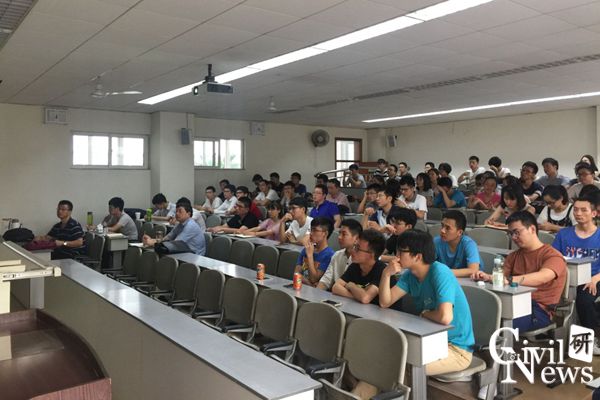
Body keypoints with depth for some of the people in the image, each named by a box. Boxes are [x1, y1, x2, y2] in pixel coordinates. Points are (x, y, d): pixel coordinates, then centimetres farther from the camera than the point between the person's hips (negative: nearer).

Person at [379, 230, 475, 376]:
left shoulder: (440, 273, -25)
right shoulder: (410, 274, 1)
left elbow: (445, 317, -37)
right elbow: (385, 302, -1)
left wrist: (424, 313, -15)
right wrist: (386, 274, -17)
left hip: (457, 348, -8)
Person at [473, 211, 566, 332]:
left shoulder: (552, 255, 2)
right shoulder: (514, 256, 24)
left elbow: (543, 277, -20)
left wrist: (509, 279, -33)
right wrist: (488, 277, -15)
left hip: (539, 310, -5)